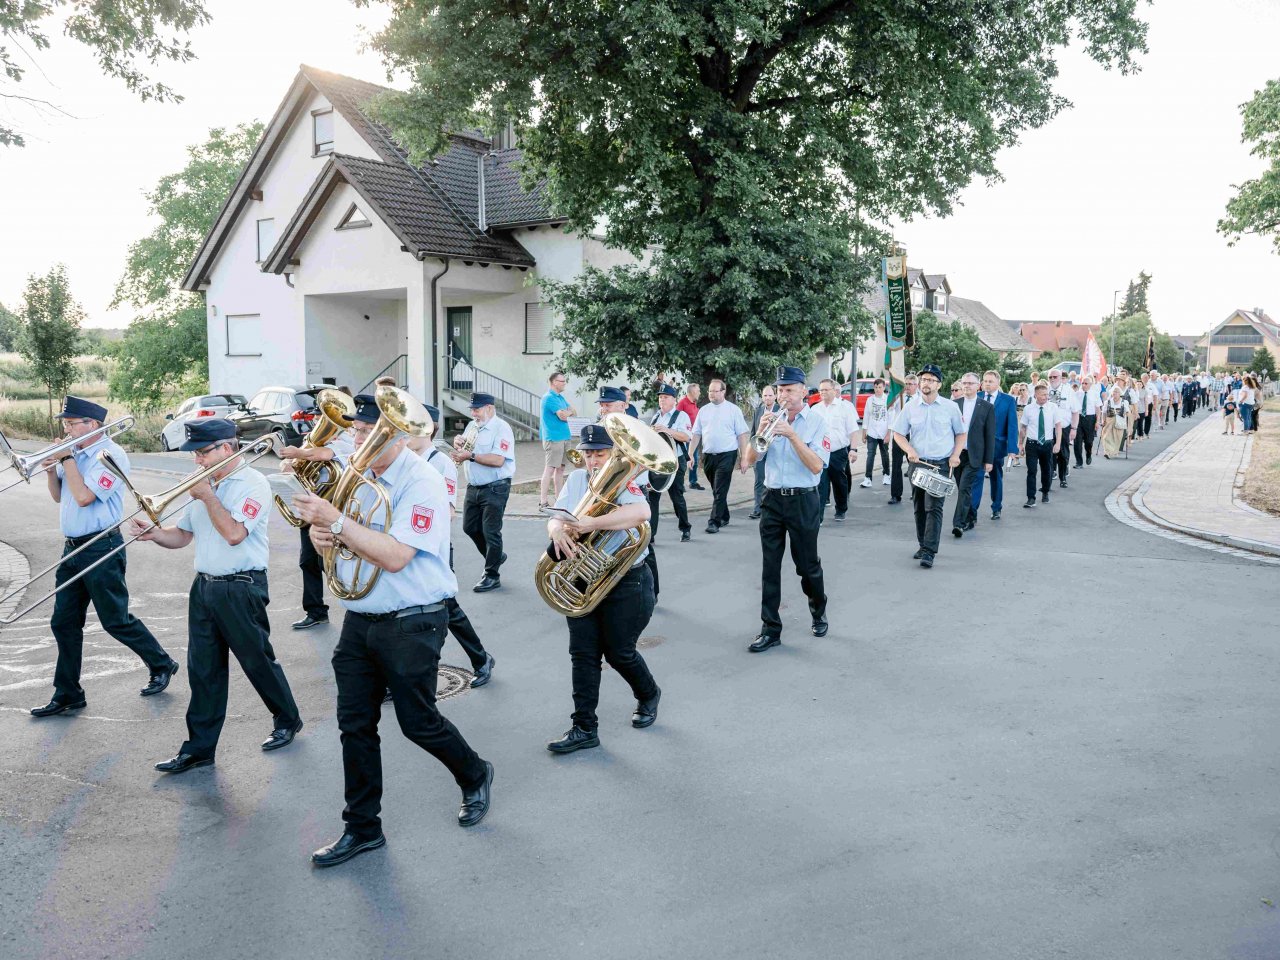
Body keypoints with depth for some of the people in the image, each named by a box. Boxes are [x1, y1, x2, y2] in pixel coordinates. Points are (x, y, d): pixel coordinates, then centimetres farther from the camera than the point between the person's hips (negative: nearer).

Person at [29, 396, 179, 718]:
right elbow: (59, 496, 17)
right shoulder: (75, 454, 10)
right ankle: (67, 694, 19)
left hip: (101, 549, -8)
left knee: (115, 621, 2)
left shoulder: (110, 454, -14)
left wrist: (66, 459, -14)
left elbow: (83, 496, -23)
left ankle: (162, 665, 22)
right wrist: (51, 469, -1)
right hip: (72, 548, 8)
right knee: (64, 623, 9)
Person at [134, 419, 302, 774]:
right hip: (204, 586, 7)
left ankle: (287, 720, 27)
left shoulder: (253, 484, -11)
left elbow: (234, 533, -24)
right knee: (203, 669, 8)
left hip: (241, 589, -7)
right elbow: (182, 535, 15)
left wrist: (206, 496, -14)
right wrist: (153, 533, -5)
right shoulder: (207, 484, 12)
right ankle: (200, 747, 15)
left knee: (257, 661, 6)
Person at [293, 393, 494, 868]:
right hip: (359, 620, 7)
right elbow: (333, 538, 14)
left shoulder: (422, 483, -18)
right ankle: (362, 828, 24)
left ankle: (475, 776, 34)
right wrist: (321, 535, -10)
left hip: (411, 624, -7)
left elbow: (396, 556, -27)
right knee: (355, 725, 9)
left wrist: (336, 519, -29)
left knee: (418, 722, 6)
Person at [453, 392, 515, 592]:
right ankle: (495, 557, 35)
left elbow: (498, 460, -24)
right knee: (470, 528, 15)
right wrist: (458, 442, -3)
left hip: (495, 488, -8)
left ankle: (492, 576, 9)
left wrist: (471, 455, -20)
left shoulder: (501, 428, -13)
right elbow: (463, 452, 19)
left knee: (491, 532, -3)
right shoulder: (473, 426, 11)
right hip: (474, 487, 8)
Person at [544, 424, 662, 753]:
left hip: (626, 582, -5)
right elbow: (556, 517, -4)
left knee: (619, 653, 6)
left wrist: (589, 524, -42)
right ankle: (584, 729, 12)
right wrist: (557, 530, -30)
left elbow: (641, 511, -34)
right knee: (583, 654, 3)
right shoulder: (576, 480, 4)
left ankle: (648, 695, 37)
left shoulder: (623, 482, -13)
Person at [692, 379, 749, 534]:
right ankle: (724, 518, 29)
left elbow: (741, 435, -3)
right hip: (708, 456, 4)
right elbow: (696, 434, 10)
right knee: (717, 490, 14)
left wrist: (743, 458, -7)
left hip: (726, 455, -4)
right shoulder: (703, 410, 9)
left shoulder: (733, 409, -2)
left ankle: (714, 522, -4)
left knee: (720, 491, -7)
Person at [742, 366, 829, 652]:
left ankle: (818, 612, 35)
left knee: (807, 564, 9)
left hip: (803, 501, -3)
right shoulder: (773, 419, 5)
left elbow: (816, 466, -16)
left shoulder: (816, 420, -5)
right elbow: (750, 459, 2)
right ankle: (770, 628, 9)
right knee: (770, 566, 3)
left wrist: (792, 435, -23)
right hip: (772, 499, 3)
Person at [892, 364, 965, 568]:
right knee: (919, 507, 10)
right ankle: (923, 545, 25)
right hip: (918, 463, 3)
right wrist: (909, 450, -10)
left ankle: (929, 552, -12)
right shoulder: (910, 407, 4)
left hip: (941, 464, -3)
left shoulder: (950, 407, 1)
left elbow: (960, 434, 10)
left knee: (934, 507, -11)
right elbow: (898, 434, 7)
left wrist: (955, 454, -5)